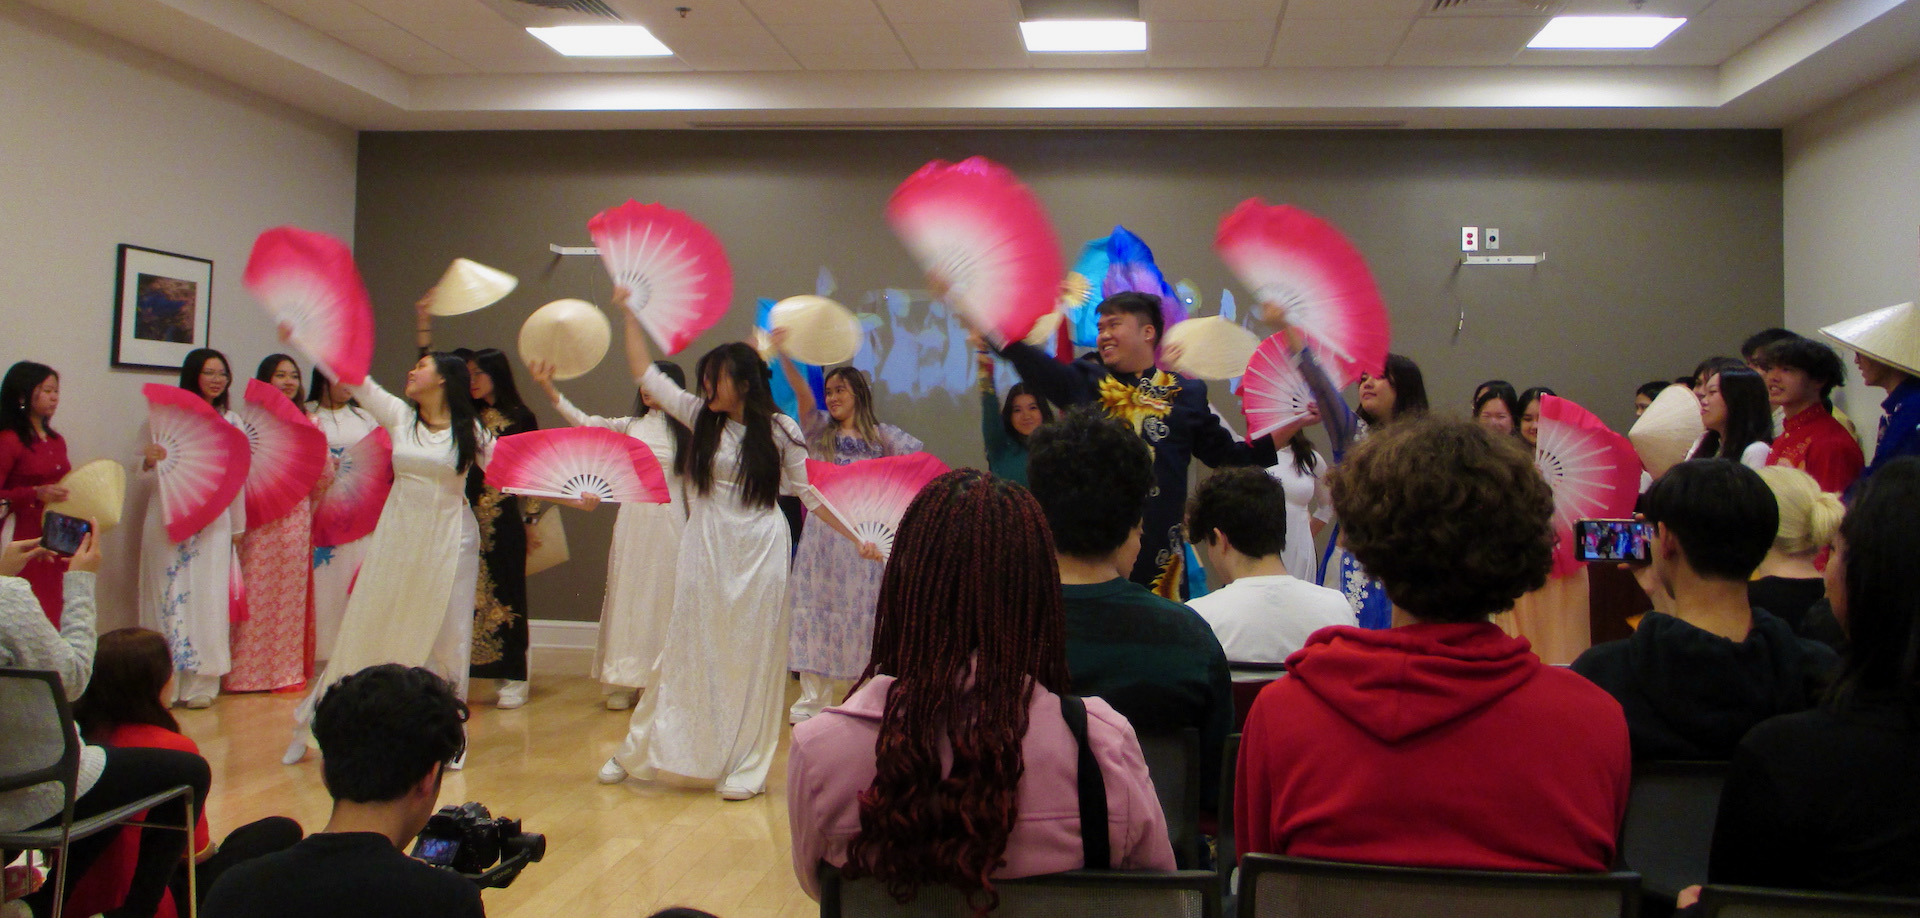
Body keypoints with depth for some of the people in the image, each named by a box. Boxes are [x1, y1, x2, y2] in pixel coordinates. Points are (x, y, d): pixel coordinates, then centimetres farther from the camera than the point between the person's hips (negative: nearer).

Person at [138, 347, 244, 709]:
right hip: (169, 514, -2)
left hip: (213, 520, 2)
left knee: (208, 595, 1)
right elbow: (142, 465, 0)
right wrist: (149, 460, -24)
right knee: (169, 591, 0)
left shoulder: (232, 421, 10)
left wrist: (238, 526, 12)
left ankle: (201, 682, 6)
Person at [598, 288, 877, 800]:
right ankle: (637, 753, 20)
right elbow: (645, 374, 9)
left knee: (751, 658, 4)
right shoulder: (701, 417, 4)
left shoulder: (779, 431, -2)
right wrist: (629, 314, 7)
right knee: (685, 651, 9)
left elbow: (810, 493, 3)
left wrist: (856, 538, -2)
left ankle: (746, 768, 14)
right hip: (704, 554, 2)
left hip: (758, 556, -2)